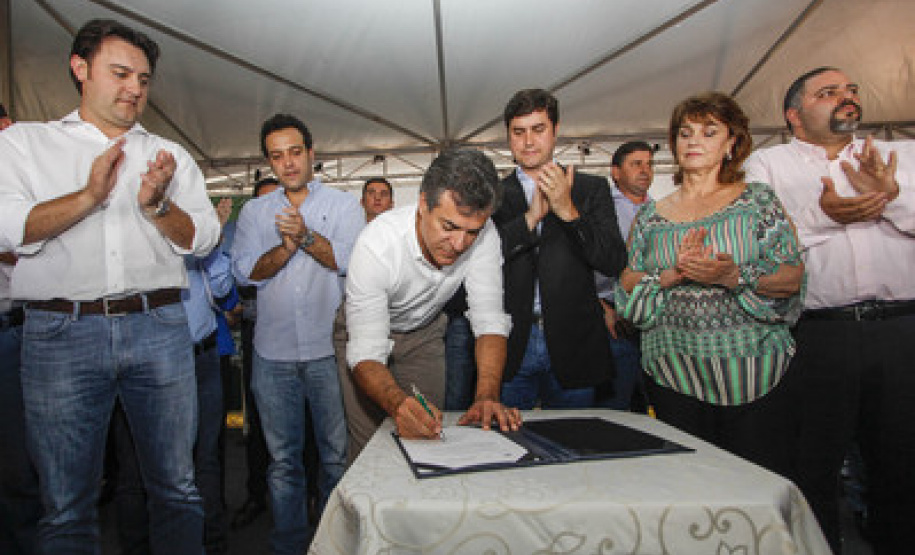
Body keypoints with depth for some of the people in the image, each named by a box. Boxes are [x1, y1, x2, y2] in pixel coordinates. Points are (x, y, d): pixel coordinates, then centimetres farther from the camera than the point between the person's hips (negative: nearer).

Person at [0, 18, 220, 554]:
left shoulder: (171, 155, 15)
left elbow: (204, 238, 7)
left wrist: (156, 206, -10)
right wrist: (90, 195, -13)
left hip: (159, 328, 2)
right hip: (63, 329, -1)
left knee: (178, 489, 7)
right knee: (67, 506, 7)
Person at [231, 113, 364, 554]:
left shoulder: (343, 205, 5)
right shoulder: (255, 211, 13)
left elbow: (354, 262, -9)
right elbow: (246, 271, 1)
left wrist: (307, 236, -19)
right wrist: (286, 246, -14)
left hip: (329, 349, -2)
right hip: (273, 353, 2)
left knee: (338, 455, 5)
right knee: (283, 459, 12)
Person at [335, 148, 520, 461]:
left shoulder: (484, 234, -27)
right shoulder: (376, 245, -36)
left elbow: (489, 321, -25)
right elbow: (366, 353, -36)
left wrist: (487, 397, -41)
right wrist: (398, 403, -56)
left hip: (424, 333, 3)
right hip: (363, 333, -2)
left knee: (428, 434, 2)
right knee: (368, 444, -3)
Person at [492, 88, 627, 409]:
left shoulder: (591, 189, 6)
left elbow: (615, 263, -5)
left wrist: (568, 212, -17)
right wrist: (530, 217, -18)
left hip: (572, 345, 1)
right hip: (510, 346, 0)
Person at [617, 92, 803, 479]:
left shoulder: (757, 200, 5)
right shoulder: (651, 215, 10)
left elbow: (793, 277, -3)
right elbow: (627, 283, 3)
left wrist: (734, 276, -19)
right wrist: (674, 274, -14)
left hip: (752, 371, -1)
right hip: (673, 374, 2)